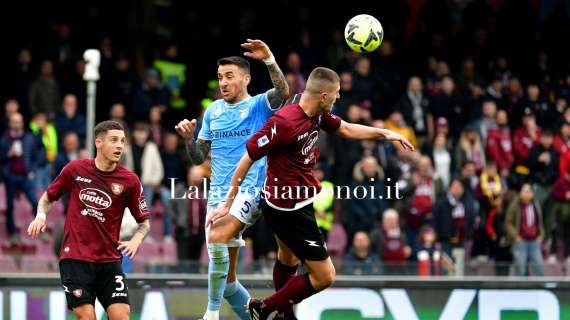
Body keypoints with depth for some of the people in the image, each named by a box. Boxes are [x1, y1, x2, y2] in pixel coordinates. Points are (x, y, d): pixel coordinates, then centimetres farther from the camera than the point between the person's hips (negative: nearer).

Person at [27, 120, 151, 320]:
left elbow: (144, 222, 8)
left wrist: (136, 240, -13)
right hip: (75, 257, -1)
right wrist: (41, 216, -5)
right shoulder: (75, 169, -1)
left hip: (109, 260, 1)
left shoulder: (129, 181, -2)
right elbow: (47, 198, 15)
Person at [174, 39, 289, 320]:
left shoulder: (259, 105, -1)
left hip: (249, 192, -6)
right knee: (226, 279, 7)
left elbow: (283, 92, -24)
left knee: (217, 239, -31)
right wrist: (188, 138, -4)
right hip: (218, 194, 6)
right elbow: (199, 158, 15)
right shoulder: (213, 111, 13)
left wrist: (269, 59, -36)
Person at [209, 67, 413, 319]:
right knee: (324, 277, -6)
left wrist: (384, 133, 12)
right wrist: (228, 204, -16)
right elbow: (247, 159, -22)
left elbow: (346, 129, 19)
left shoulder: (317, 114, -4)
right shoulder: (284, 123, -29)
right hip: (289, 211, -10)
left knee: (288, 260, 31)